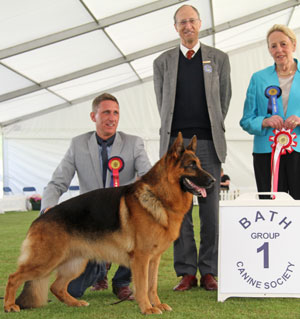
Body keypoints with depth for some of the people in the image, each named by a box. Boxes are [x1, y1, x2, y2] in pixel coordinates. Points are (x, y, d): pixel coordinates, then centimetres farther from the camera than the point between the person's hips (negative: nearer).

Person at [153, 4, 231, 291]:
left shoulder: (218, 59, 10)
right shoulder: (162, 62, 12)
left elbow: (224, 99, 14)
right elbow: (162, 104, 14)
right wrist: (173, 135, 11)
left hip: (208, 143, 0)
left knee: (210, 209, -1)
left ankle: (209, 272, 6)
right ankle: (186, 272, 5)